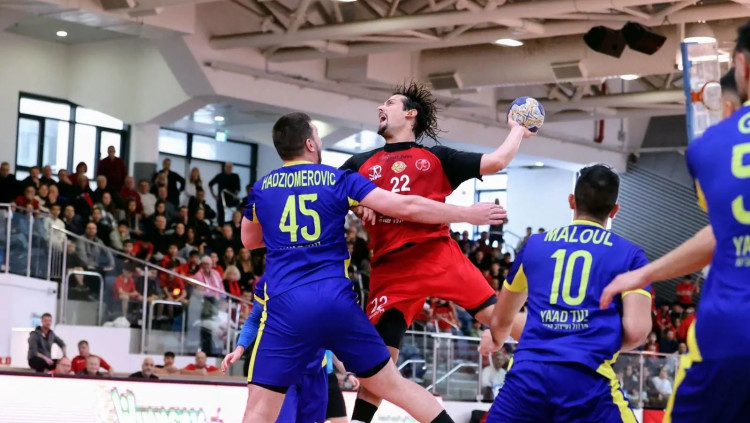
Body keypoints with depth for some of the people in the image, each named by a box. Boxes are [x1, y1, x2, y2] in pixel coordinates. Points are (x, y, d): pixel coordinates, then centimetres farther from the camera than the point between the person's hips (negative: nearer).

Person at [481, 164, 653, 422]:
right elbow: (636, 330, 0)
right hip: (587, 378, -3)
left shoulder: (534, 244, 21)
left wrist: (495, 342, 57)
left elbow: (501, 320, 33)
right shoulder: (630, 254, 11)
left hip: (529, 372, 3)